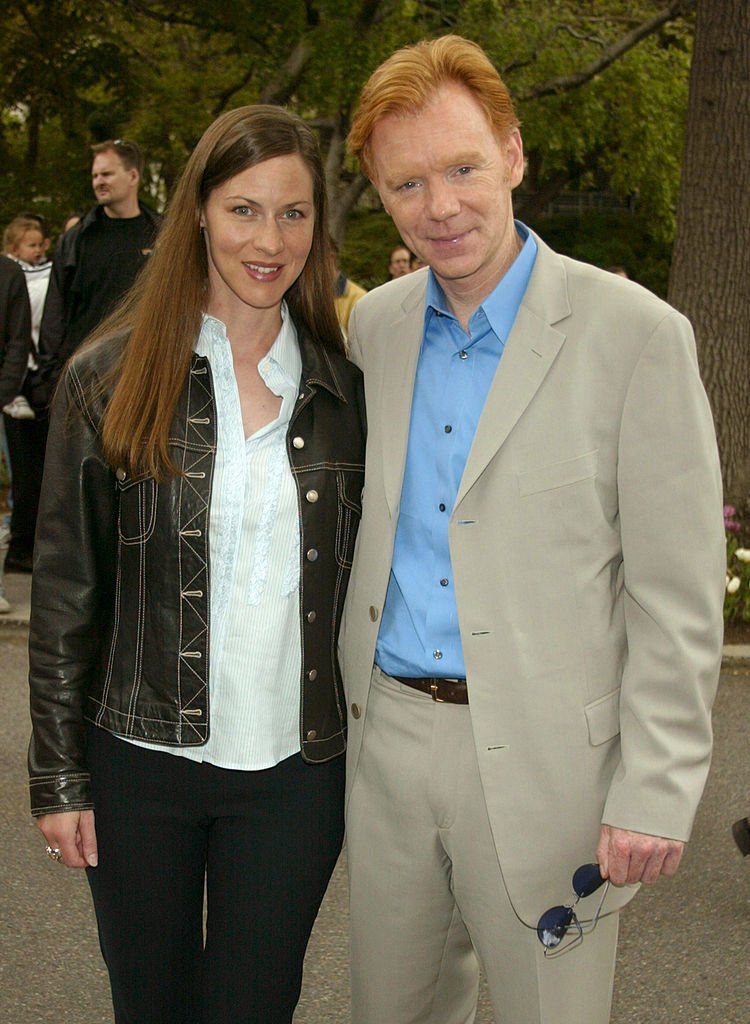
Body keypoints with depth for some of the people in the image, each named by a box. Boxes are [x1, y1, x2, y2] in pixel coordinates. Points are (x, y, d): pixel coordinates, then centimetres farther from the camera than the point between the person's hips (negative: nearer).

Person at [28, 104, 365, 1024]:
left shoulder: (344, 389, 2)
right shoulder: (109, 379, -5)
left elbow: (357, 580, 8)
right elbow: (64, 591, -1)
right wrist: (58, 775, -2)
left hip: (296, 770, 1)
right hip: (141, 765, -1)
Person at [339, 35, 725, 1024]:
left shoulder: (636, 335, -12)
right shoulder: (375, 324, 5)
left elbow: (677, 598, -11)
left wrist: (656, 794, -14)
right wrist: (342, 702, 11)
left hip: (546, 758, -5)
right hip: (387, 737, 5)